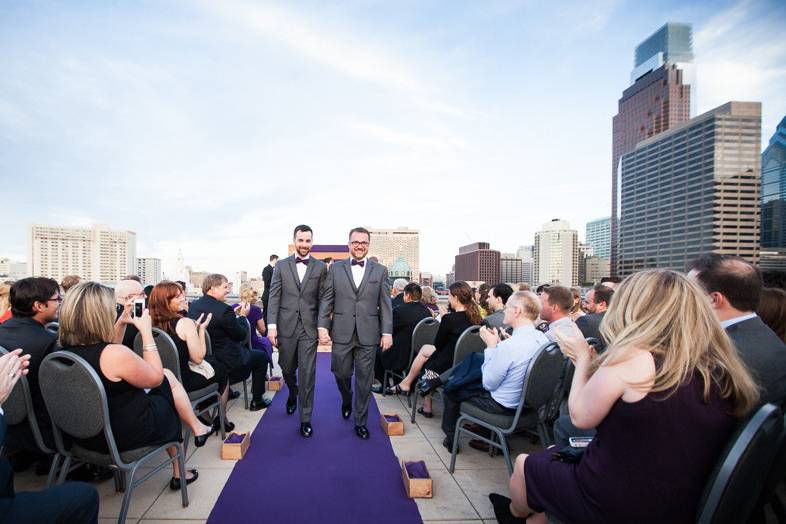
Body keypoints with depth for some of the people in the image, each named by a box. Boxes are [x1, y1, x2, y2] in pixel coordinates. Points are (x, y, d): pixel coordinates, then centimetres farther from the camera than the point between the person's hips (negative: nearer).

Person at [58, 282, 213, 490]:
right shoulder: (116, 354, -30)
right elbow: (156, 377, -13)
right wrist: (146, 331, -12)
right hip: (126, 436, -7)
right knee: (168, 378, 12)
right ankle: (198, 428, 32)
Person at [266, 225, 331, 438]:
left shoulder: (320, 267, 3)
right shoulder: (281, 266, 5)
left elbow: (324, 298, 1)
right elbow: (274, 297, 2)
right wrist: (272, 326, -6)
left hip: (309, 328, -1)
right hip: (286, 327, 2)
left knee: (307, 373, -1)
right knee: (287, 368, 16)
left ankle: (305, 418, 12)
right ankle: (293, 393, 48)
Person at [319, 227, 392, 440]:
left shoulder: (380, 270, 4)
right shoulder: (336, 268, 5)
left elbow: (385, 304, 3)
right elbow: (327, 300, 4)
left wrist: (387, 332, -2)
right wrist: (323, 326, -4)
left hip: (368, 334, 0)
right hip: (342, 333, 1)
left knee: (364, 380, 7)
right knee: (341, 373, 10)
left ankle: (360, 421, 24)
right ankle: (346, 401, 43)